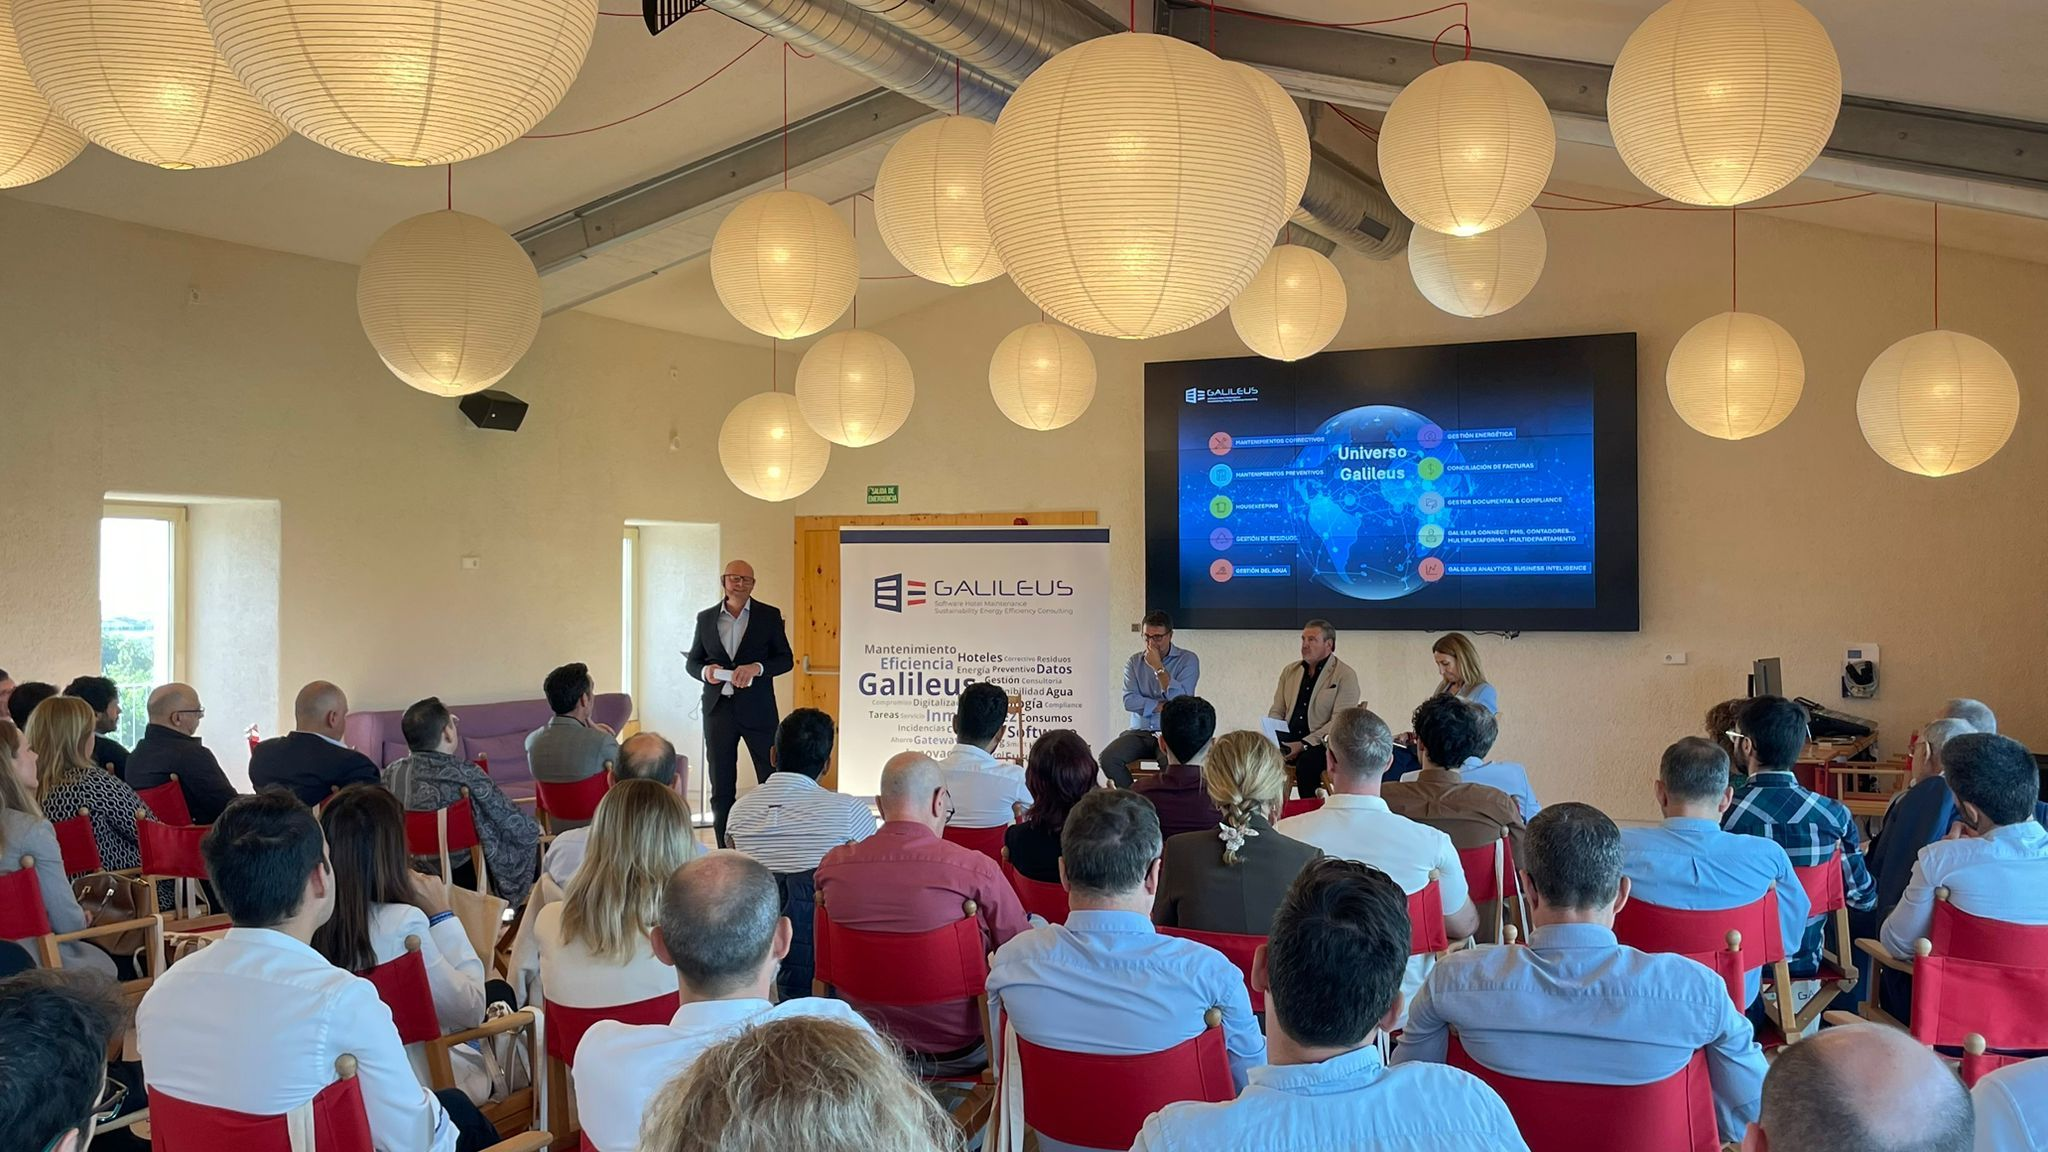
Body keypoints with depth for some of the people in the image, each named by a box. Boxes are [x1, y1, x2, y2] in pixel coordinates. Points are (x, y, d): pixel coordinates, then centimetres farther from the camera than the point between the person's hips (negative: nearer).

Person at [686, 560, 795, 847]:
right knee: (721, 786, 6)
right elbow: (692, 661, 14)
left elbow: (786, 659, 2)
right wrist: (705, 670, -9)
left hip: (757, 710, -2)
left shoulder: (769, 615, 3)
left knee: (772, 779, -1)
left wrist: (757, 668, -16)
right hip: (718, 708, 2)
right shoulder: (706, 618, 9)